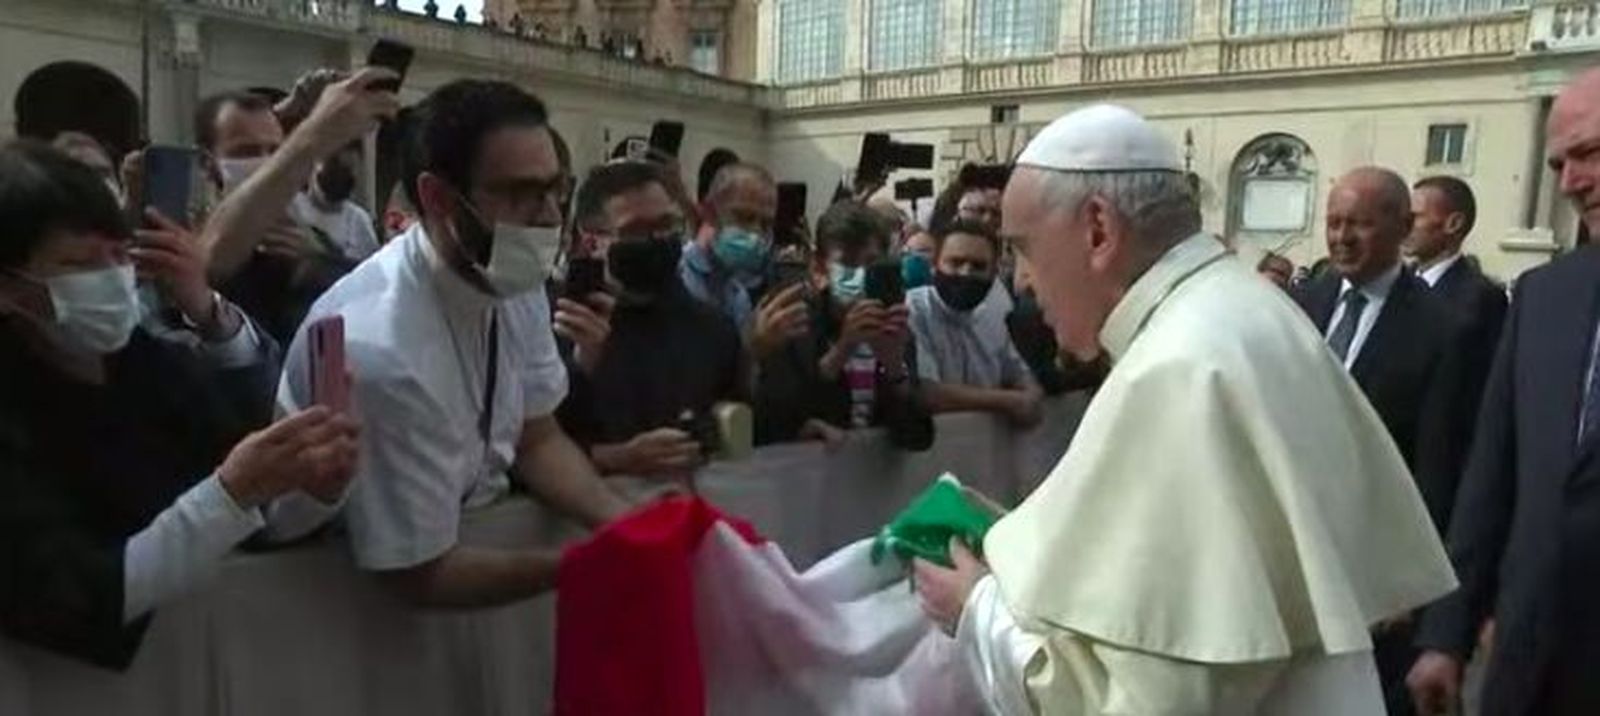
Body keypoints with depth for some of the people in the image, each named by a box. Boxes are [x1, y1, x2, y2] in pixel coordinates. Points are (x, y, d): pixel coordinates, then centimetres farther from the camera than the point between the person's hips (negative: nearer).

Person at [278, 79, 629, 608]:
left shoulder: (514, 281, -10)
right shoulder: (382, 352, -30)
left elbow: (537, 439, 1)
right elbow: (421, 574, -21)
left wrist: (621, 521, -15)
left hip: (474, 527, 5)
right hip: (375, 595, -5)